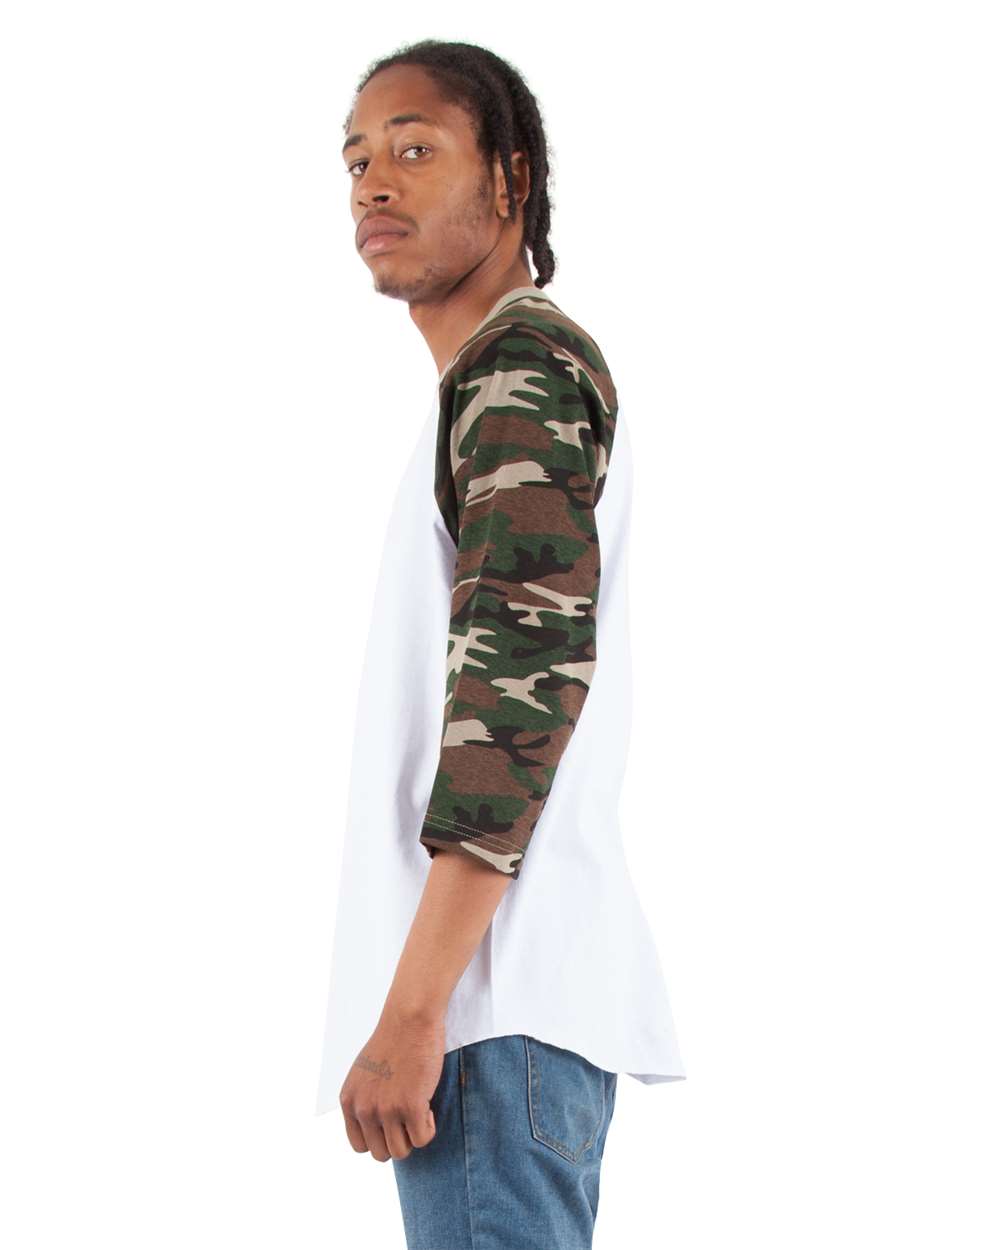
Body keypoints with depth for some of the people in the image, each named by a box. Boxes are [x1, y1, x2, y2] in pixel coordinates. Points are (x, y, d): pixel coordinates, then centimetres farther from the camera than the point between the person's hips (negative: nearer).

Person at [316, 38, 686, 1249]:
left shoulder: (523, 363, -7)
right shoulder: (516, 379, 23)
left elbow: (524, 680, -19)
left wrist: (412, 1011, -22)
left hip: (496, 998, -10)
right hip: (496, 1000, 10)